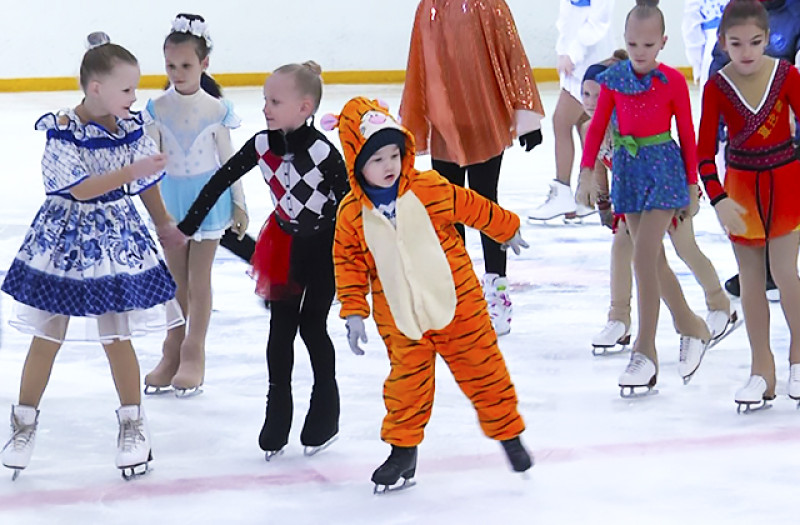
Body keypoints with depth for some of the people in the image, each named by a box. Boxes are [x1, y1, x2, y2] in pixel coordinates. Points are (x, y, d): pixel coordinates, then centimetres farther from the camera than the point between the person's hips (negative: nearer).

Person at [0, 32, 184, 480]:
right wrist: (131, 172, -30)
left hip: (119, 240, 3)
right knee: (48, 337, 7)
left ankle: (133, 422, 22)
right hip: (66, 242, -3)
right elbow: (81, 188, -23)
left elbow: (148, 184, 11)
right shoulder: (62, 132, -16)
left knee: (116, 336, 6)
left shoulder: (132, 127, -2)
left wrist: (165, 225, 18)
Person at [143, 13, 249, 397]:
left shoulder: (215, 110, -8)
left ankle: (194, 356, 14)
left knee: (198, 281, 5)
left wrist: (239, 205, 4)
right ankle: (172, 355, 21)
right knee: (176, 280, 11)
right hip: (171, 199, 2)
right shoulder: (158, 109, -5)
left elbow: (228, 160, 0)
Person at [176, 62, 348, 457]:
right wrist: (188, 226, 1)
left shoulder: (322, 152, -25)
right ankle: (277, 416, 14)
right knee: (281, 329, 6)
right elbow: (222, 179, -1)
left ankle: (325, 415, 19)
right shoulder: (263, 145, -10)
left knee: (312, 325, 2)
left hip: (323, 246, -5)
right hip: (285, 243, 5)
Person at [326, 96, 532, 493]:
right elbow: (349, 262, 2)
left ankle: (508, 433, 23)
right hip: (399, 319, 1)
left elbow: (473, 208, 6)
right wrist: (353, 312, -2)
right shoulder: (352, 214, -7)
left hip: (456, 304, -1)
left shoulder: (431, 189, -10)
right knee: (406, 381, 6)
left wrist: (507, 230, 20)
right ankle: (403, 451, 23)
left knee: (481, 369, 6)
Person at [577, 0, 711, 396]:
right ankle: (691, 327, 29)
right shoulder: (613, 80, 1)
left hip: (663, 167, -4)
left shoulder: (672, 81, -7)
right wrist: (587, 174, -5)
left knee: (643, 257, -14)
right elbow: (597, 128, 4)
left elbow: (687, 134, 0)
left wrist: (692, 185, 4)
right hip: (628, 169, 5)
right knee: (653, 260, 11)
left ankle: (645, 352, -9)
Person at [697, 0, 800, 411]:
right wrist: (719, 200, -23)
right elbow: (705, 152, -12)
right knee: (751, 278, 8)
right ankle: (762, 370, 19)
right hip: (740, 185, 1)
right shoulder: (717, 87, -12)